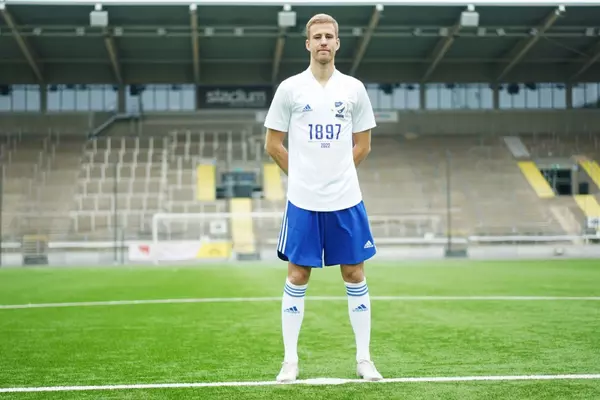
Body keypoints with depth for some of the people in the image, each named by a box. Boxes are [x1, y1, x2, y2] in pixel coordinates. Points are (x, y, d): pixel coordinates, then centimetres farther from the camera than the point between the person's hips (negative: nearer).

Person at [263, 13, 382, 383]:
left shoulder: (354, 89, 5)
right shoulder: (290, 88, 0)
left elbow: (363, 145, 12)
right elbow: (273, 144, 6)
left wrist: (337, 173, 7)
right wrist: (303, 174, 7)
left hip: (346, 200, 2)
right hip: (303, 201, -1)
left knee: (355, 274, 5)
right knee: (297, 276, 2)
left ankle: (364, 359, 14)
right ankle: (290, 360, 11)